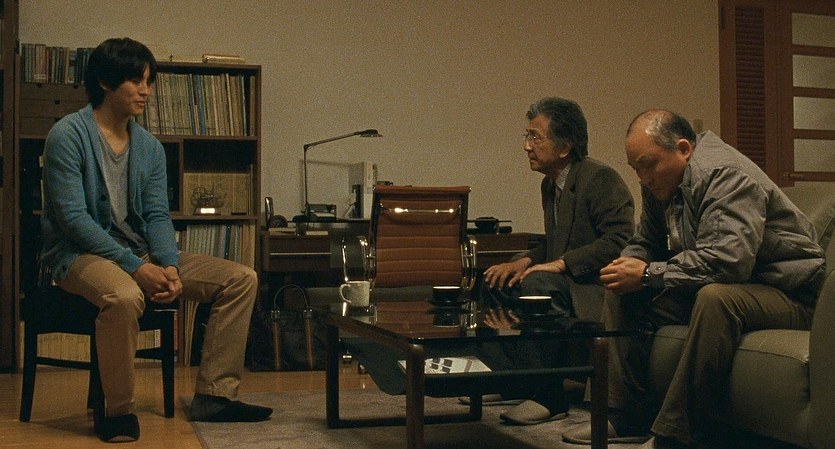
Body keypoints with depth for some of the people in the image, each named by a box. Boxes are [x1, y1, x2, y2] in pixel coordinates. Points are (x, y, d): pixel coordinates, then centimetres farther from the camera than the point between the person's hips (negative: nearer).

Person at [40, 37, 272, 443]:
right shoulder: (68, 135, -10)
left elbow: (158, 215, 5)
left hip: (140, 253, 7)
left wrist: (170, 266, -16)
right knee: (125, 296, -41)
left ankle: (213, 395, -4)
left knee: (241, 279, -5)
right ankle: (118, 412, -20)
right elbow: (72, 216, -17)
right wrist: (135, 266, -24)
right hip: (81, 254, -7)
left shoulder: (150, 147, 10)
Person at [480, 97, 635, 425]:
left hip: (598, 286, -10)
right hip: (564, 279, 10)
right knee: (495, 281, 1)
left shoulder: (601, 178, -15)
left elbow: (620, 240, -25)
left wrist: (561, 264, -26)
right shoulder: (550, 183, 14)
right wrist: (525, 261, 1)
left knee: (536, 284, -32)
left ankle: (549, 397, -24)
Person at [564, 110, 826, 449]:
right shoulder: (660, 183, 7)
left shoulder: (725, 175, -22)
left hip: (785, 293, -9)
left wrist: (649, 274, -25)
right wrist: (628, 265, -7)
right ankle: (627, 418, -3)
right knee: (620, 293, 0)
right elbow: (645, 242, 18)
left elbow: (728, 261, -34)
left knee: (715, 296, -40)